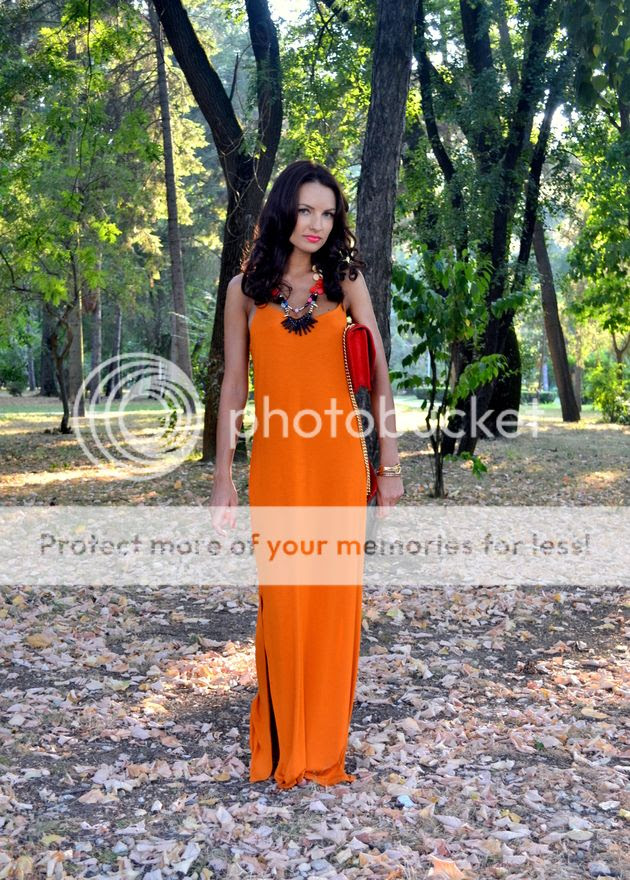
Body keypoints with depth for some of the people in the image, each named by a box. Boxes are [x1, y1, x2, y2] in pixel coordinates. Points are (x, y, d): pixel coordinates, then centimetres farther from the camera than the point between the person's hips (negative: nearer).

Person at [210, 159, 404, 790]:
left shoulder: (346, 281, 6)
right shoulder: (246, 288, 6)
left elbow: (378, 377, 5)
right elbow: (234, 384, 6)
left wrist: (389, 465, 1)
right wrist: (222, 475, 3)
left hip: (339, 460, 1)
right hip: (275, 462, 0)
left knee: (334, 596, 5)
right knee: (281, 599, 3)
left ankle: (326, 742, 22)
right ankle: (282, 742, 21)